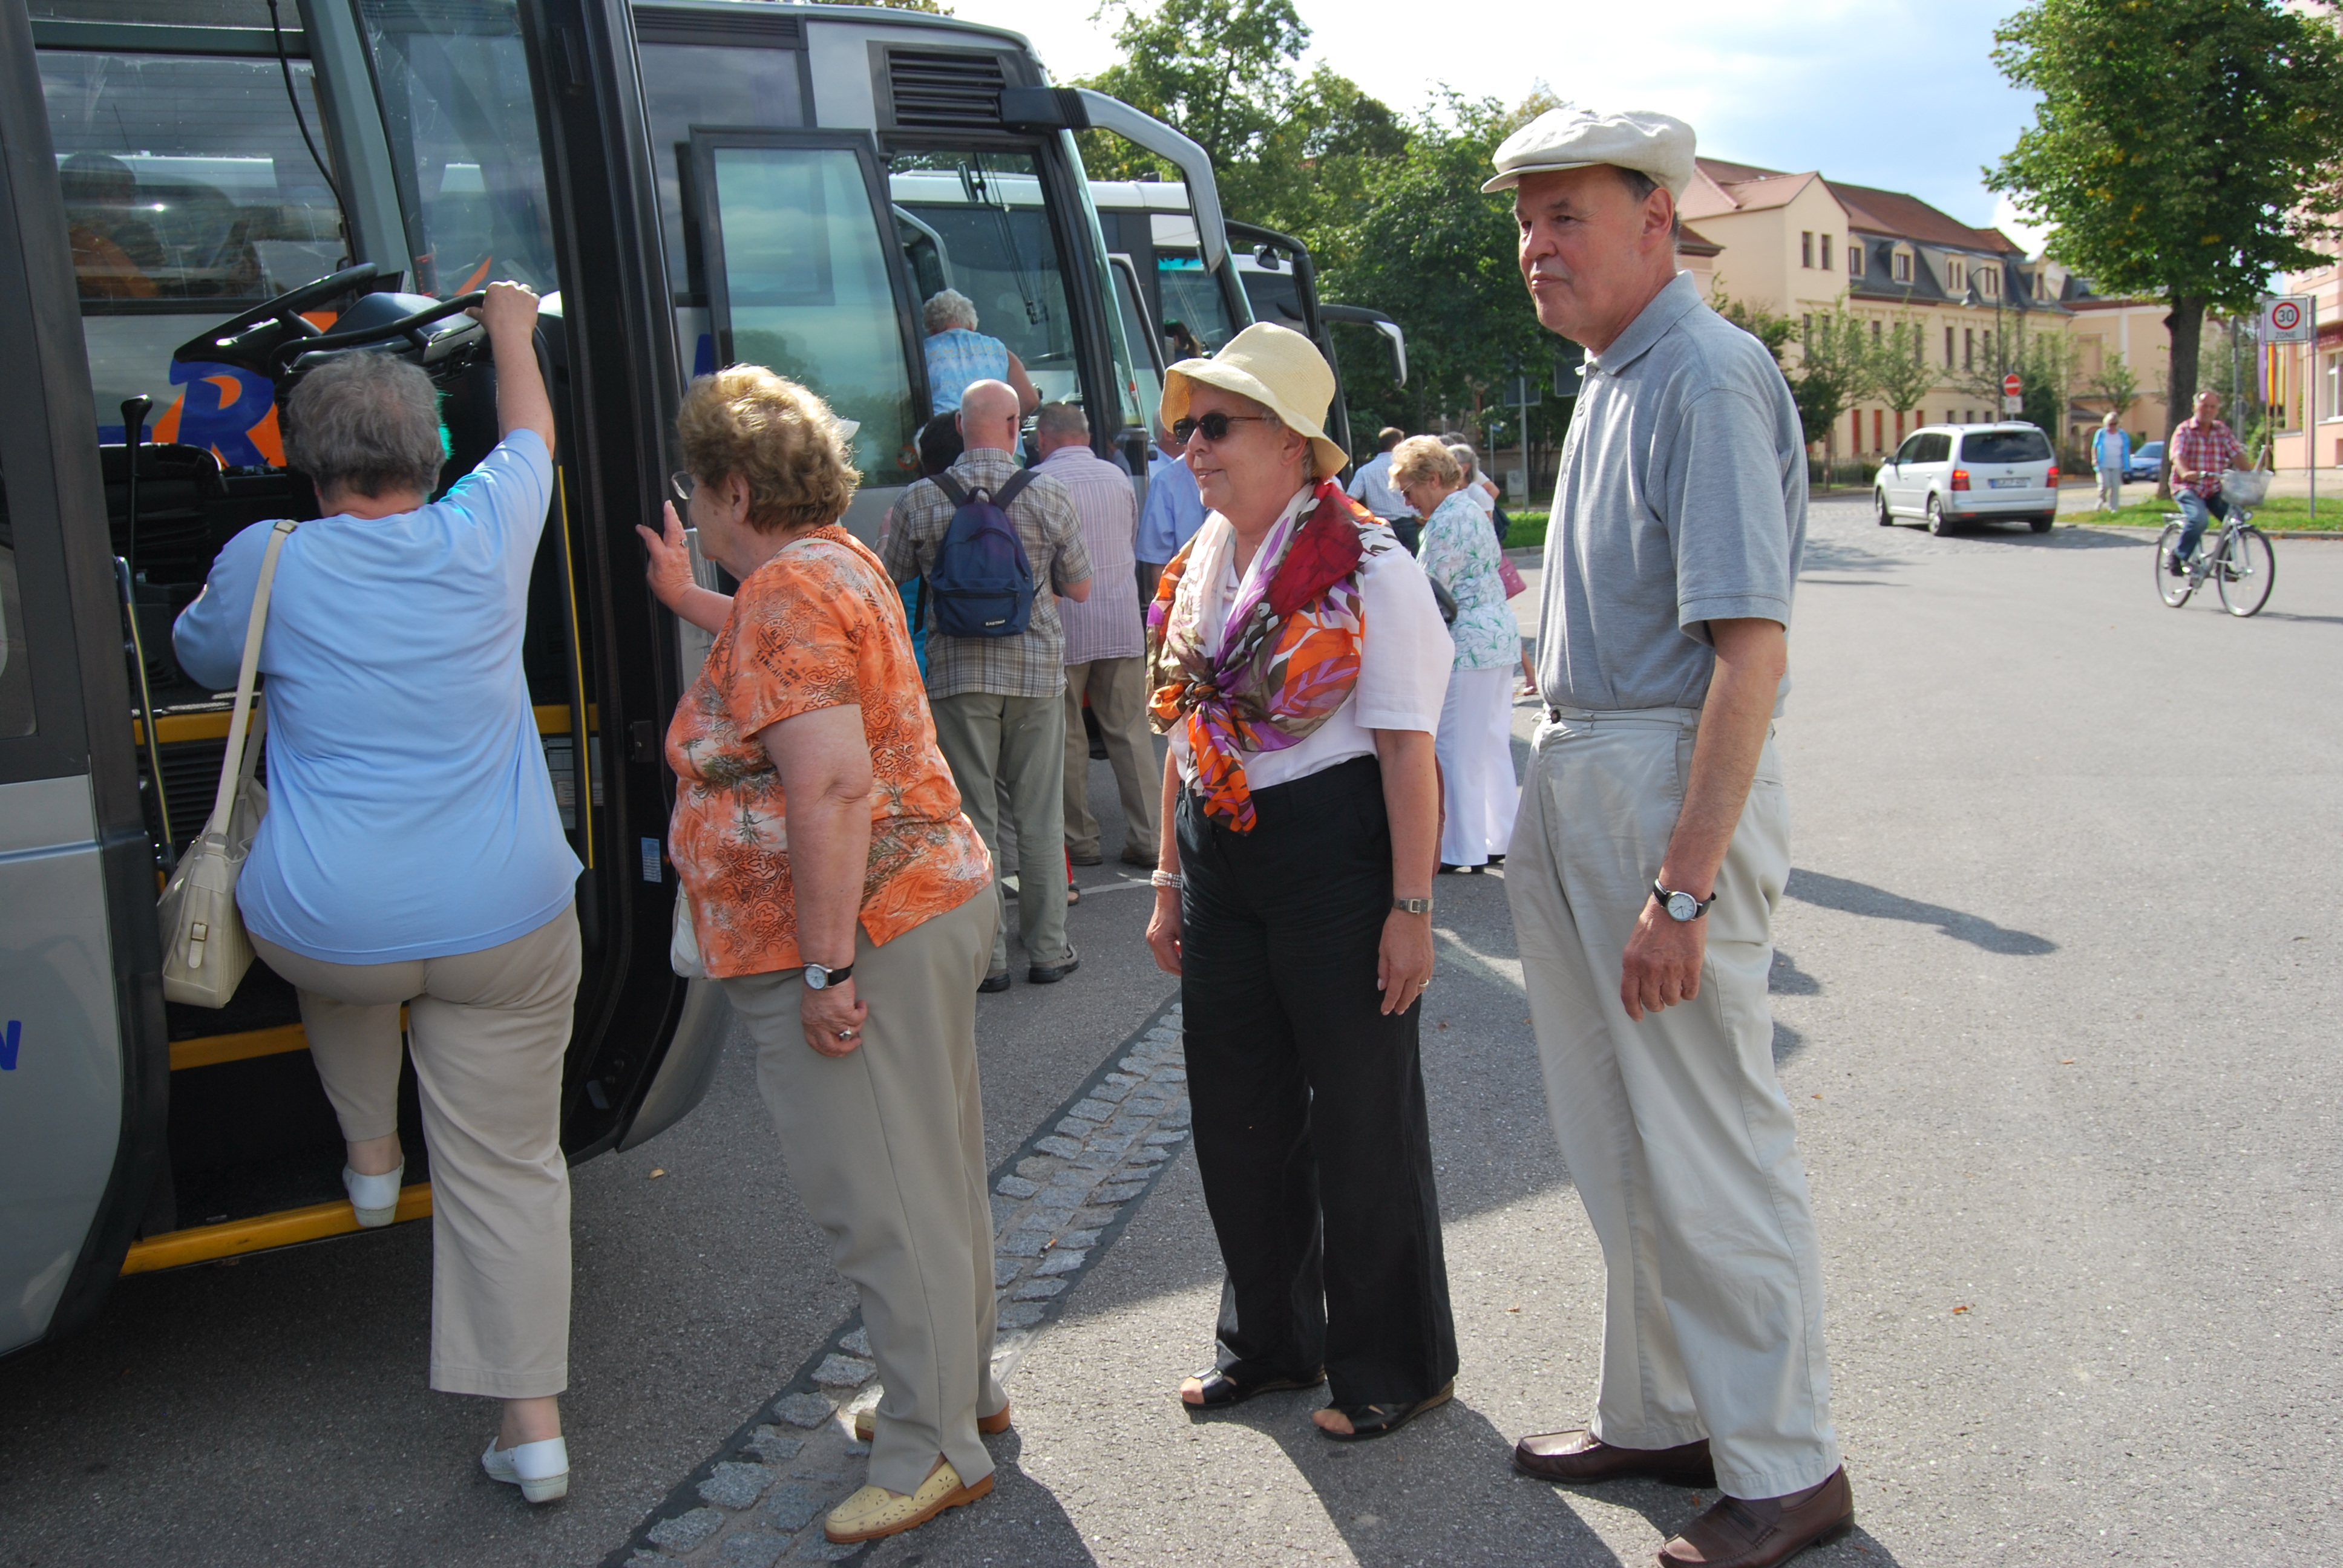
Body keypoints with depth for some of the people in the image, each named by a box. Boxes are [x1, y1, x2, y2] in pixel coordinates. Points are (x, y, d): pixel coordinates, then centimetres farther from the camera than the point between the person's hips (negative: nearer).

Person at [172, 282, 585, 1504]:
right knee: (508, 1167, 9)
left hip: (326, 932, 0)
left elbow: (199, 657, 19)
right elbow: (530, 435, 21)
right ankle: (534, 1423, 12)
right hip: (505, 930, 1)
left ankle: (370, 1153, 41)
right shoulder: (485, 537, -1)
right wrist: (511, 328, 38)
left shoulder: (268, 563, -4)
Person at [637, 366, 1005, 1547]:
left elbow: (831, 785, -26)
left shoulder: (785, 590, -17)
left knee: (882, 1199, 0)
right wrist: (689, 602, 44)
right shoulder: (837, 560, 13)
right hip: (932, 902, 11)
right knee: (931, 1174, 20)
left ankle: (934, 1449, 13)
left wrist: (828, 966, -25)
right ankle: (960, 1387, 35)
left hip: (858, 937, -10)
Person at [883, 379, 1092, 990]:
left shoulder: (921, 499, -4)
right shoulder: (1050, 496, -4)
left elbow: (891, 579, 8)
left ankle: (985, 957, 9)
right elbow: (1080, 589, 4)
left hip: (956, 673, 0)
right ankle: (1048, 950, 15)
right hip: (1036, 670, 0)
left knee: (972, 817, 6)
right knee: (1040, 816, 9)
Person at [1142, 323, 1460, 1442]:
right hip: (1219, 855, 7)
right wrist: (1170, 881, 13)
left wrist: (1410, 907, -18)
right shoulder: (1198, 569, 10)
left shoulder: (1368, 570, -12)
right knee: (1237, 1112, 15)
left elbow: (1406, 749, -15)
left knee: (1360, 1117, 5)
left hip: (1332, 853, -7)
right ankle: (1266, 1339, 34)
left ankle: (1391, 1365, 23)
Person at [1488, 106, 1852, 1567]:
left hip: (1677, 780, -10)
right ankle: (1661, 1413, 35)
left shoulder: (1708, 376, -16)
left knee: (1711, 1147, 1)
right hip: (1579, 783, 10)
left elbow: (1751, 648, -23)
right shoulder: (1611, 379, 14)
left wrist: (1686, 884, -27)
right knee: (1619, 1143, 18)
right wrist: (1565, 793, 16)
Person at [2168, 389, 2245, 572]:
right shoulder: (2185, 430, -5)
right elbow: (2178, 456, -21)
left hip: (2214, 490, 5)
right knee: (2200, 519, -30)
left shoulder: (2222, 430, 9)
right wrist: (2186, 473, -42)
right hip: (2188, 488, -5)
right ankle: (2179, 557, -9)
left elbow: (2237, 454, 1)